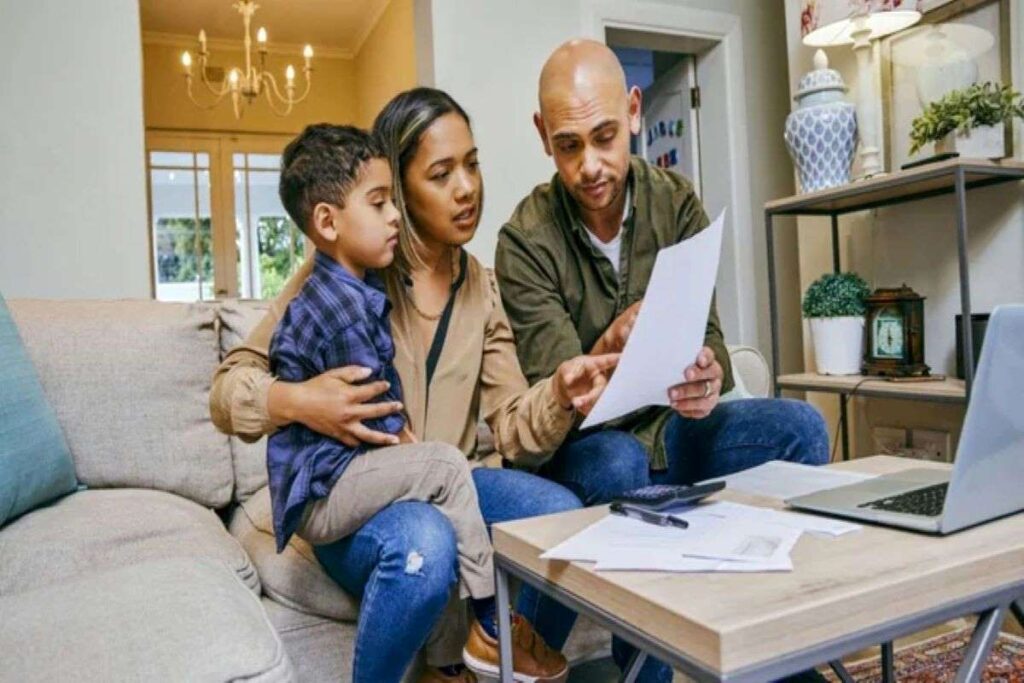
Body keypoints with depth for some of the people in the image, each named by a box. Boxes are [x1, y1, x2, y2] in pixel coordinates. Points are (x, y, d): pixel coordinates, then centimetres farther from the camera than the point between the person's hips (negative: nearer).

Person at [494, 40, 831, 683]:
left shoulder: (678, 204, -4)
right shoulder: (526, 240, -15)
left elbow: (708, 337, -10)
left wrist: (709, 378, -34)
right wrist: (606, 353, -41)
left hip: (668, 423, 4)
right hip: (584, 440, -3)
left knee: (800, 428, -18)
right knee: (620, 465, -36)